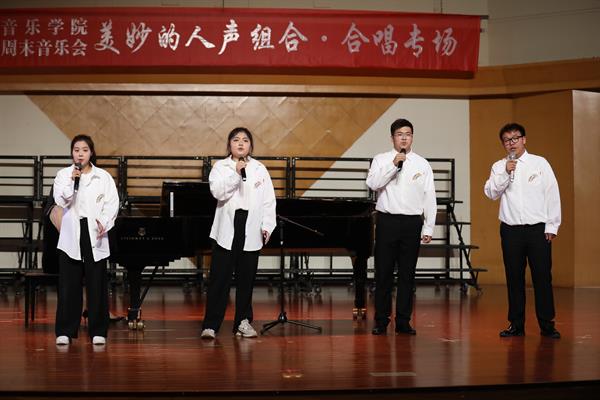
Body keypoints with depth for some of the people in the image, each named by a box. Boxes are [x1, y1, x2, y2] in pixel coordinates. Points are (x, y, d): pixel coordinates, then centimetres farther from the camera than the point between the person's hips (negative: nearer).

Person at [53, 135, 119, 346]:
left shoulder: (103, 177, 5)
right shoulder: (63, 174, 5)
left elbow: (112, 203, 0)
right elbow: (61, 201, -8)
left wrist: (104, 222, -16)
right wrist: (72, 181, -22)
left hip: (95, 235, 0)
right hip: (71, 236, 0)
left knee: (97, 285, 2)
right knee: (69, 285, 2)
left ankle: (98, 331, 9)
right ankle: (65, 331, 8)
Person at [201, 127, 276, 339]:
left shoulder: (260, 169, 8)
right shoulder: (220, 167, 4)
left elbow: (268, 201, 6)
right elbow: (218, 192, -13)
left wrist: (267, 226, -1)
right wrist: (236, 173, -20)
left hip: (251, 232, 2)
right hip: (227, 230, -2)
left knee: (246, 280, 8)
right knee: (219, 279, -3)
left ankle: (243, 322, 17)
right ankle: (210, 325, -2)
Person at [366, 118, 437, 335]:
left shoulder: (422, 164, 7)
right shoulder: (381, 160, 4)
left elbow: (429, 198, 6)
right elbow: (372, 183, -14)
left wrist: (428, 228, 2)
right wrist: (393, 165, -21)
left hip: (412, 222, 1)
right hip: (387, 221, -1)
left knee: (407, 274, 6)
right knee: (383, 273, 2)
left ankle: (403, 321, 13)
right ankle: (381, 321, 11)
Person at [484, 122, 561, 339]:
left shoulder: (540, 163, 4)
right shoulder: (499, 167, 8)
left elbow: (552, 194, 3)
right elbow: (491, 193, -4)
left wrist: (552, 226, -1)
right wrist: (505, 173, -16)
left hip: (538, 229, -1)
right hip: (511, 230, 2)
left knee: (542, 277, -1)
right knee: (514, 278, 5)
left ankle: (547, 324, 7)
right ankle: (516, 325, 13)